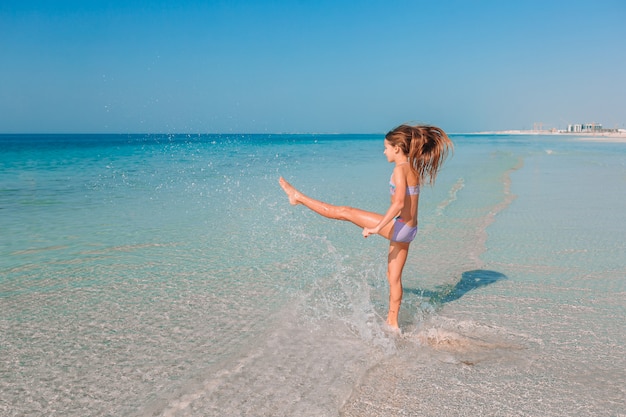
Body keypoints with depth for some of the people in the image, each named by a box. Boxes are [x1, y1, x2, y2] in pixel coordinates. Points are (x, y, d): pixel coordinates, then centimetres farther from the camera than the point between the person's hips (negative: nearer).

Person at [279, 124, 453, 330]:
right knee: (394, 277, 17)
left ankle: (298, 197, 8)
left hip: (398, 227, -9)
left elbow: (398, 203, -26)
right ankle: (392, 322, 27)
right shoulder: (413, 169, 12)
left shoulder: (400, 169, -14)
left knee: (345, 212, -1)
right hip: (408, 230, 9)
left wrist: (377, 227, -26)